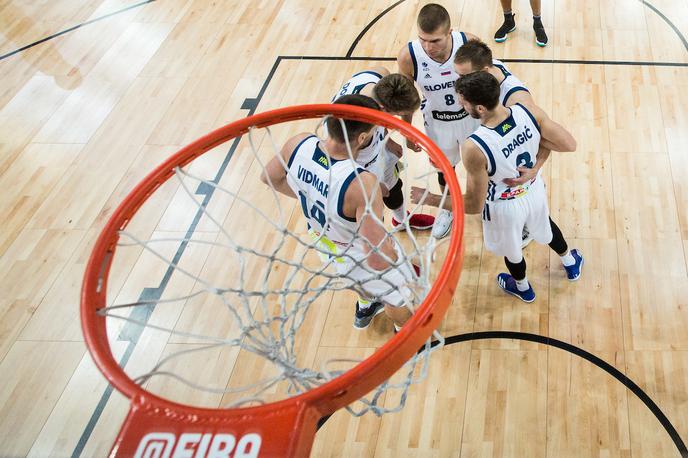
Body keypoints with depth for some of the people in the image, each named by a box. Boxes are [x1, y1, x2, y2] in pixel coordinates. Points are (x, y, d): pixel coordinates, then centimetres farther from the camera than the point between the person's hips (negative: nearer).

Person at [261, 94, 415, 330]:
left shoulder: (299, 144, -27)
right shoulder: (362, 184, -45)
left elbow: (269, 177, -4)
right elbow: (378, 260, -40)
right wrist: (392, 252, -17)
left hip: (325, 244, 5)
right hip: (363, 260, -5)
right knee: (396, 299, 30)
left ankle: (365, 309, 72)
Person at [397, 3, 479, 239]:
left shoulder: (470, 44, -30)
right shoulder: (408, 56, -29)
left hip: (472, 116, 0)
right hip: (438, 122, 0)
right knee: (445, 168, 23)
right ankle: (448, 208, 53)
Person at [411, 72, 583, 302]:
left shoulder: (474, 148, -41)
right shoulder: (529, 112, -28)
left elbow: (474, 205, -29)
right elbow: (570, 144, -15)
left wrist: (429, 199, -18)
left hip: (505, 206, -4)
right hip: (534, 189, 4)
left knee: (510, 248, 31)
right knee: (544, 226, 38)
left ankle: (522, 288, 62)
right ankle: (571, 263, 67)